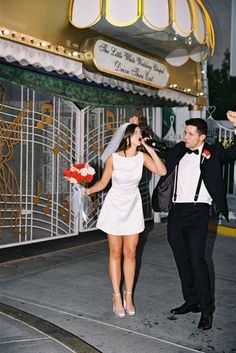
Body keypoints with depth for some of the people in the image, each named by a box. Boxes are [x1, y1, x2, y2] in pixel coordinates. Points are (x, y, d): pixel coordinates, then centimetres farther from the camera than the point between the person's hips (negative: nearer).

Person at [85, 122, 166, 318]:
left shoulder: (142, 157, -7)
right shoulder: (113, 158, -13)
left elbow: (162, 171, -19)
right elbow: (103, 182, -4)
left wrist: (149, 148, -18)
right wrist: (88, 190, -21)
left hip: (133, 207, 2)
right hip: (114, 206, -2)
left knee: (130, 253, 7)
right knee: (116, 253, 6)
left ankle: (128, 296, 18)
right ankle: (117, 297, 15)